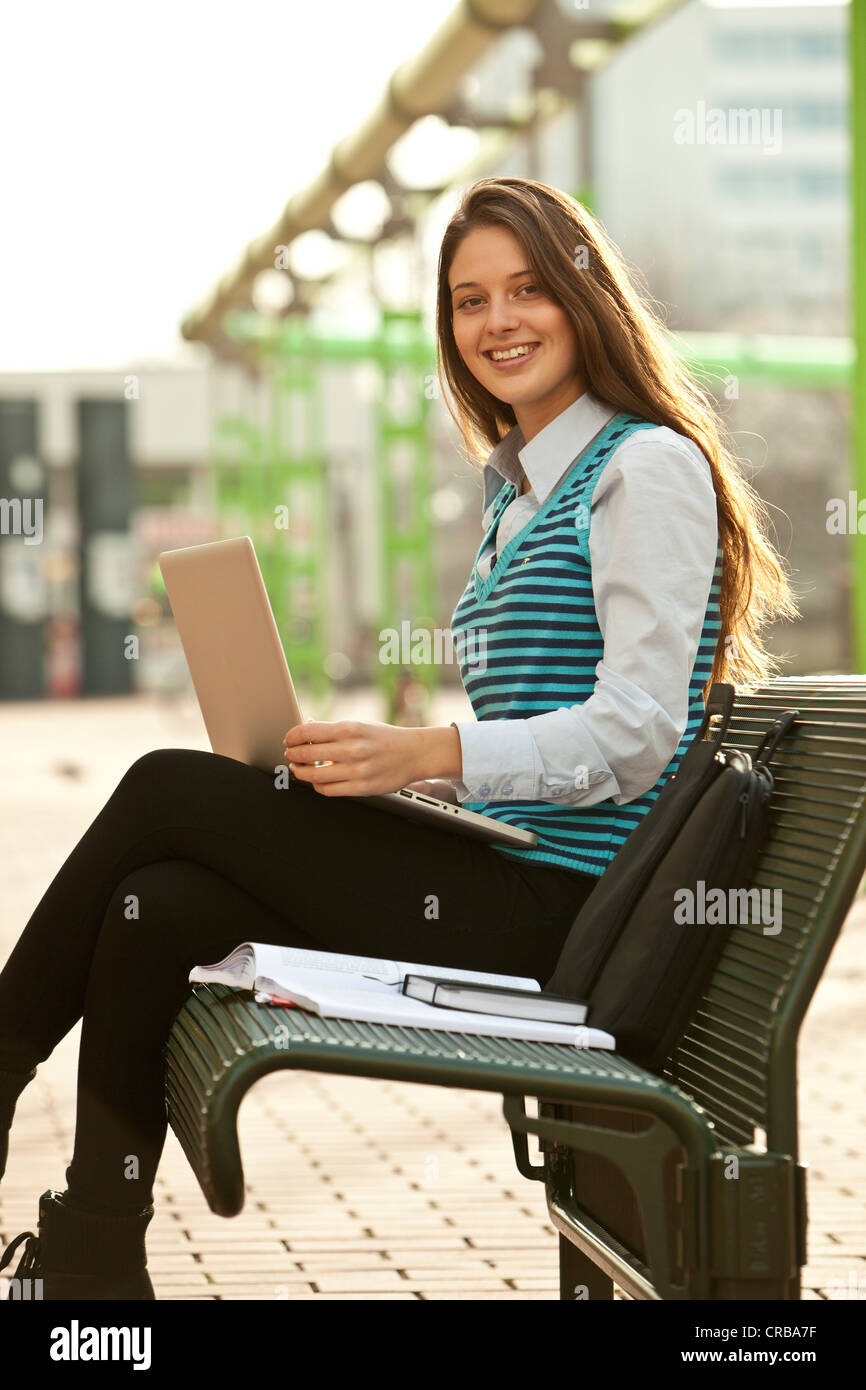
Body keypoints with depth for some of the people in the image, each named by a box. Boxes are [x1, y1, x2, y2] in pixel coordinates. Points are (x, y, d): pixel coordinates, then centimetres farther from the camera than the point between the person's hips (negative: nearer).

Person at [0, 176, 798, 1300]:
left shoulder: (651, 469, -6)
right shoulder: (517, 489, 22)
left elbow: (636, 734, -14)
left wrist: (427, 754, -25)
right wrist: (366, 761, 6)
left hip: (557, 913, -8)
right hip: (503, 887, 8)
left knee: (167, 792, -13)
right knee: (160, 908, -13)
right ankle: (94, 1267, -7)